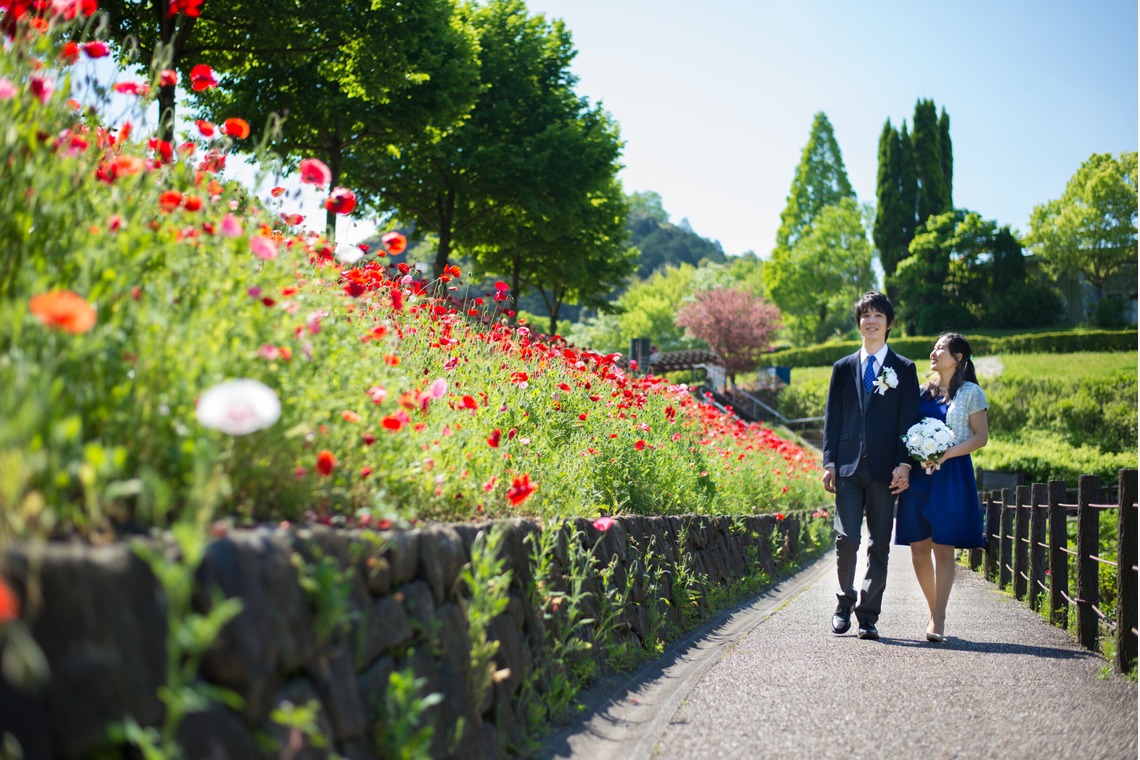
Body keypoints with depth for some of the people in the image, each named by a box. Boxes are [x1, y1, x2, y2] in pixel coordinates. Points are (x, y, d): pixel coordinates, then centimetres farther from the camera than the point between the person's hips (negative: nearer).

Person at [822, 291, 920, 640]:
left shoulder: (904, 369, 9)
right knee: (846, 539, -8)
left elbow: (909, 419, 2)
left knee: (879, 546, 2)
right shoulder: (843, 368, 14)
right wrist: (829, 462, 1)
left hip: (885, 470, 0)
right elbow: (832, 418, 11)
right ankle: (844, 603, 14)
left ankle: (868, 615, 11)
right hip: (849, 468, 1)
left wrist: (904, 464, -9)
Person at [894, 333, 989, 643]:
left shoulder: (971, 393, 2)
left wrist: (945, 455, -15)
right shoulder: (924, 391, 16)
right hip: (919, 475, 5)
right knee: (919, 548, 3)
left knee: (943, 548, -6)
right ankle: (934, 611, 18)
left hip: (952, 475, -5)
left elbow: (981, 436, -4)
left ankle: (938, 620, -3)